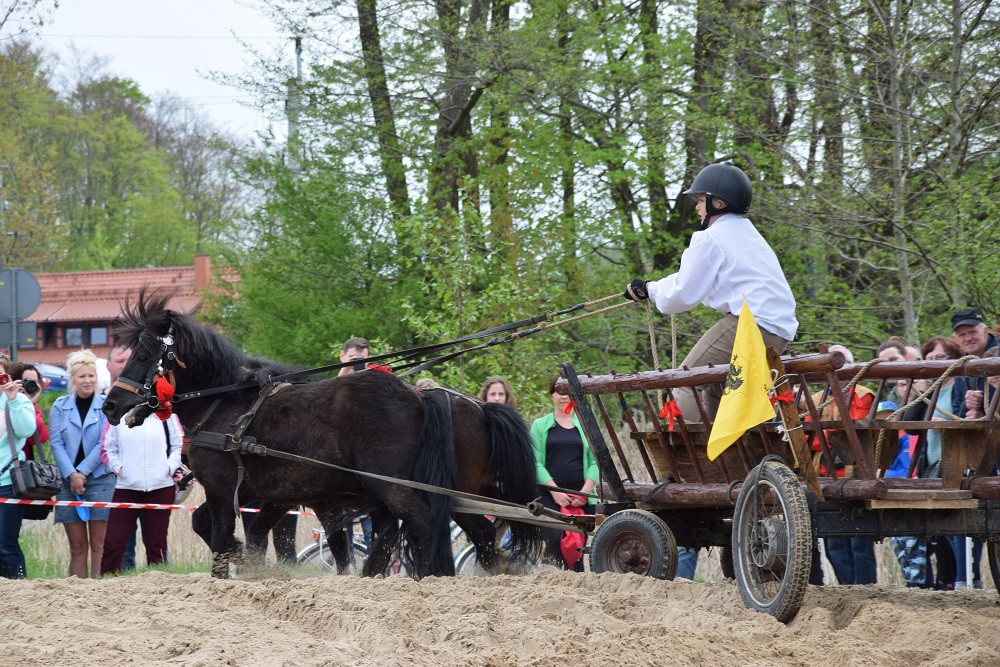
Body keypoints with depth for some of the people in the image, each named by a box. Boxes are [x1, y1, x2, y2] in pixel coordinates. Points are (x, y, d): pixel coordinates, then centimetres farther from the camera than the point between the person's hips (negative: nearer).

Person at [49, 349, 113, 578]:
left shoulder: (106, 406, 3)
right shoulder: (60, 406, 9)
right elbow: (56, 443, 2)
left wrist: (82, 472, -10)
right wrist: (72, 474, -10)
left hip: (99, 479, -2)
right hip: (68, 481, 2)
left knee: (98, 544, -6)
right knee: (77, 546, 3)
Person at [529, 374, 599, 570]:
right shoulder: (540, 425, 9)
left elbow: (594, 461, 8)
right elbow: (536, 463, 2)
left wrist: (585, 491, -8)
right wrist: (555, 491, -11)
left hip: (580, 497, 1)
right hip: (550, 496, -1)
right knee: (555, 539, -19)